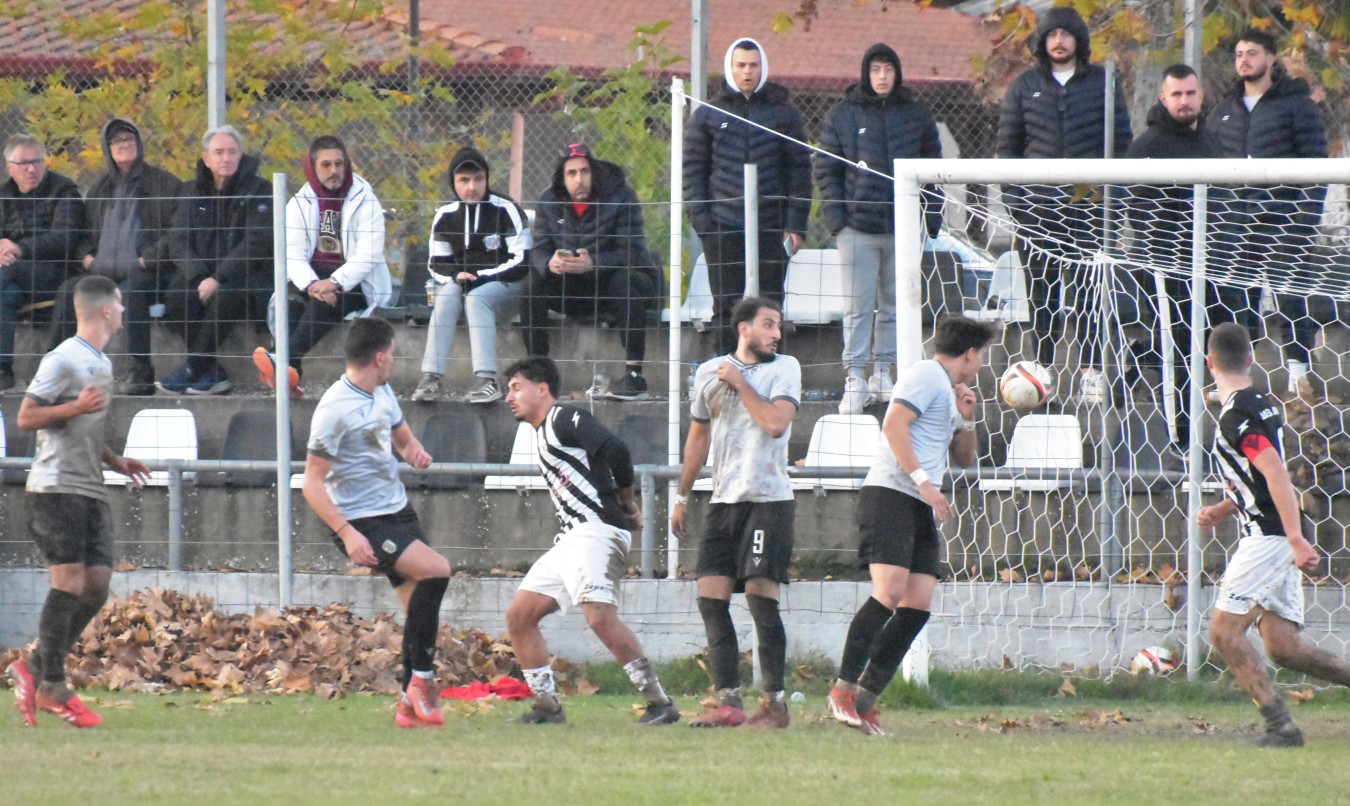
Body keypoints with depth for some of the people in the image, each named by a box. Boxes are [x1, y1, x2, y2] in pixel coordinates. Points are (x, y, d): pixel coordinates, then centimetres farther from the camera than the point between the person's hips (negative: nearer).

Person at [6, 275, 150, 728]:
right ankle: (52, 686, -8)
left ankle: (34, 670, 8)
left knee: (97, 585, 1)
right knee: (70, 583, -12)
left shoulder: (101, 363, 20)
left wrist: (114, 461, 19)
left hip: (91, 491, 9)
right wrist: (76, 407, -25)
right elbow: (27, 418, -12)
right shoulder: (64, 360, -9)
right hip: (56, 486, -9)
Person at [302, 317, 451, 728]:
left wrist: (414, 450, 1)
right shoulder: (335, 409, -19)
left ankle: (410, 705, 17)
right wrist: (347, 535, -28)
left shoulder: (382, 393, 8)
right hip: (363, 524, -9)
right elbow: (312, 483, -19)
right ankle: (421, 677, -15)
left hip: (398, 510, 9)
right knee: (435, 570, -24)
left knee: (420, 603, 6)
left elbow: (402, 435, 27)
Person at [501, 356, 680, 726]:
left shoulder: (565, 419, -6)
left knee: (600, 616, -25)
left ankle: (659, 702, -22)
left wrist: (626, 502, -7)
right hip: (571, 539, 11)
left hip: (598, 530, -11)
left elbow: (616, 451, -21)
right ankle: (547, 706, 11)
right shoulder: (544, 433, 24)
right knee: (518, 615, 7)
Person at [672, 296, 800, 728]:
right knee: (711, 595, -2)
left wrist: (739, 383, -8)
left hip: (768, 498, -5)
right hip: (724, 499, 5)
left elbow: (776, 422, -17)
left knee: (760, 595, -11)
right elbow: (699, 436, 21)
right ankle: (729, 701, 0)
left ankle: (775, 702, -6)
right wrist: (682, 497, 22)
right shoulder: (710, 372, 12)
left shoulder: (784, 369, 0)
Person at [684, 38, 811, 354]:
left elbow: (799, 170, 7)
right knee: (726, 306, -1)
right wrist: (701, 219, -4)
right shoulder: (708, 114, 9)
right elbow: (693, 170, 8)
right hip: (724, 229, 0)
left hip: (772, 230, 0)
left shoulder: (784, 113, 8)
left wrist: (795, 224, -1)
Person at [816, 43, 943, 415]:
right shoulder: (843, 116, 3)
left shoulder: (916, 116, 8)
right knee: (858, 307, -5)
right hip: (857, 226, -2)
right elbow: (826, 171, 4)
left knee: (895, 304, 8)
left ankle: (883, 373, 17)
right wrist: (836, 218, -6)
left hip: (903, 227, 2)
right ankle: (855, 378, -4)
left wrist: (932, 219, 3)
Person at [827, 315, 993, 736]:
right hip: (890, 493, -10)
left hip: (922, 510, 10)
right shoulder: (927, 376, -3)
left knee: (917, 606, -1)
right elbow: (894, 424, -16)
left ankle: (864, 700, 0)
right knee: (890, 591, -22)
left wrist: (966, 419, 15)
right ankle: (844, 688, -20)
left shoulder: (948, 389, 26)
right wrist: (922, 480, -22)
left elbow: (963, 458, 34)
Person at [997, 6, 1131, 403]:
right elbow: (1008, 146, 10)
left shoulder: (1102, 84, 7)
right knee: (1042, 293, 3)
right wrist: (1014, 198, 1)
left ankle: (1092, 371, 0)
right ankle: (1044, 368, 8)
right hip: (1037, 209, 1)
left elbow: (1121, 142, 8)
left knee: (1088, 292, -4)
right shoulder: (1025, 87, 9)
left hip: (1088, 207, -1)